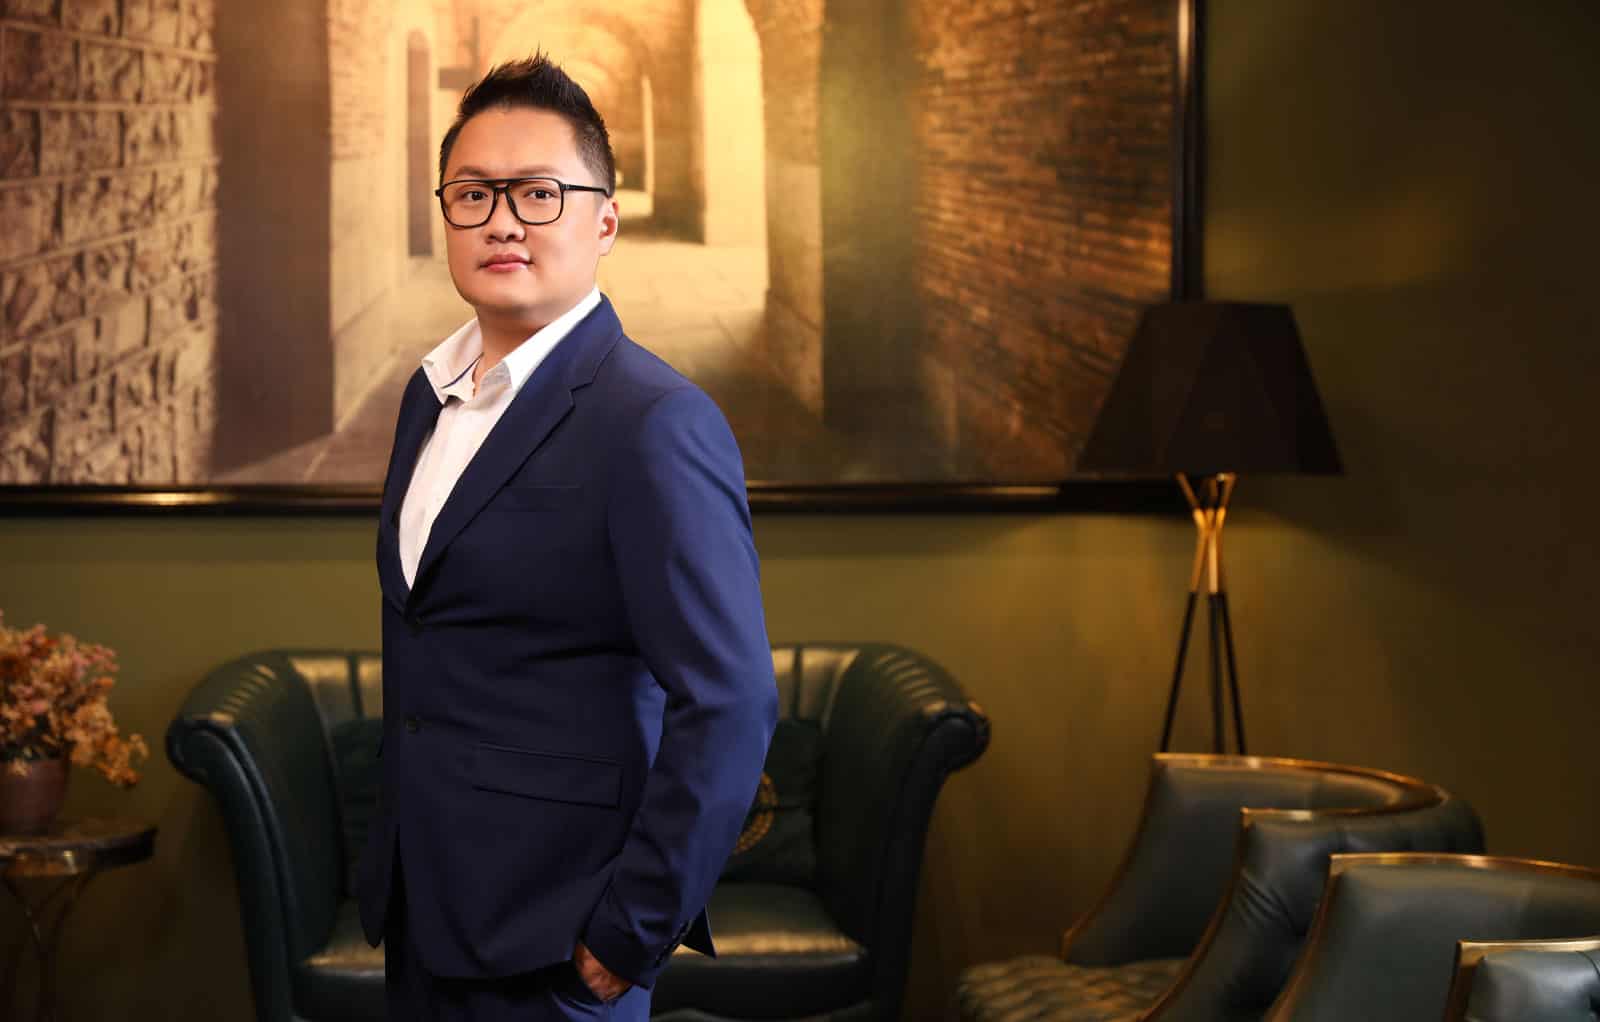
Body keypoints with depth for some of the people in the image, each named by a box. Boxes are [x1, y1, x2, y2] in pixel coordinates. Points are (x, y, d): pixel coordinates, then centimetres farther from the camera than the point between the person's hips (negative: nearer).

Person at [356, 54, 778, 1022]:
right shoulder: (432, 393, 9)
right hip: (418, 905, 7)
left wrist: (628, 936, -16)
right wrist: (395, 850, 13)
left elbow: (730, 706, -20)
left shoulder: (655, 423, -17)